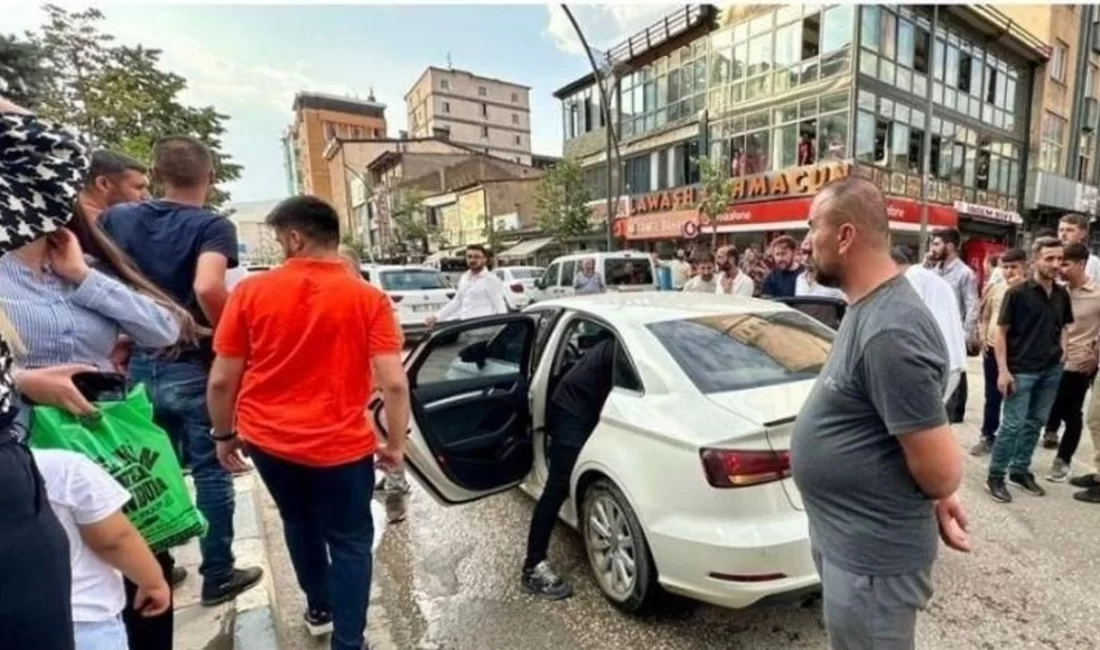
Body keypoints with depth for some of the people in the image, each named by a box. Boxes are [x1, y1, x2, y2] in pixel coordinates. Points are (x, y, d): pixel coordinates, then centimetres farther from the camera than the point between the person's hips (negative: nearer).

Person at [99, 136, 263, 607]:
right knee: (211, 472, 7)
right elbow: (207, 288, -30)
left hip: (138, 362, 6)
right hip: (192, 366, -5)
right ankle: (218, 576, 19)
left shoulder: (116, 219, 5)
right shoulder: (213, 226, -13)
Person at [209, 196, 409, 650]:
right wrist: (396, 443, -4)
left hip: (266, 440, 4)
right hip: (341, 445, -3)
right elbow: (394, 383, -16)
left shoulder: (251, 292, -7)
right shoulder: (368, 299, -12)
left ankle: (318, 608, 47)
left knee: (299, 522, 29)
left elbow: (221, 381, -3)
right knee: (350, 542, 14)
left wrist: (224, 435, 12)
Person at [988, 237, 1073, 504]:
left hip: (1052, 370, 6)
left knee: (1036, 422, 13)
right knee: (1013, 424, -4)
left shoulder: (1062, 294, 5)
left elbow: (1065, 326, 21)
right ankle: (995, 476, 7)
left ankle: (1020, 469, 26)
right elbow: (1001, 333, -10)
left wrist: (1062, 350, 4)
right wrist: (1003, 370, -15)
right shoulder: (1018, 293, -11)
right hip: (1022, 370, -6)